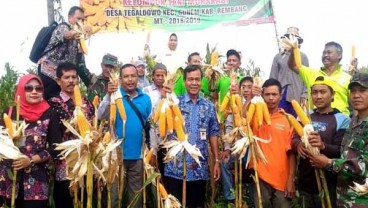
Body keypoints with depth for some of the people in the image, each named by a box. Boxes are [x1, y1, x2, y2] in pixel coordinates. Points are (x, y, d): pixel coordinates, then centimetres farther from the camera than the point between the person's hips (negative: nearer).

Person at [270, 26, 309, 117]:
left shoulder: (303, 57, 6)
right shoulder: (278, 57, 8)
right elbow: (273, 77, 7)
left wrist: (304, 95, -5)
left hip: (297, 95, 0)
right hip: (280, 94, 1)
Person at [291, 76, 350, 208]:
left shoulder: (342, 120, -6)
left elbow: (341, 151, -13)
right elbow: (293, 139, 1)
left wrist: (323, 146, -33)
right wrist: (298, 144, -22)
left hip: (328, 184, -4)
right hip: (305, 181, 4)